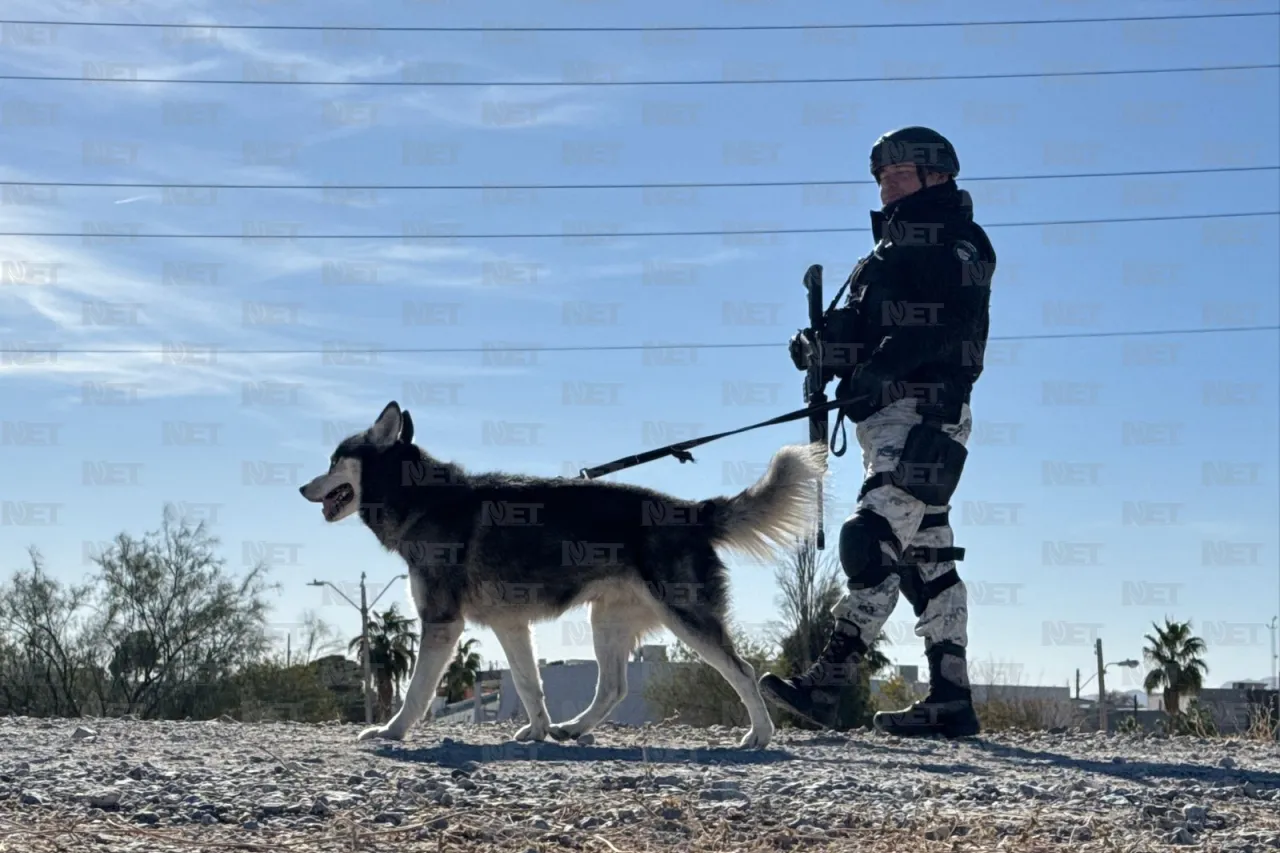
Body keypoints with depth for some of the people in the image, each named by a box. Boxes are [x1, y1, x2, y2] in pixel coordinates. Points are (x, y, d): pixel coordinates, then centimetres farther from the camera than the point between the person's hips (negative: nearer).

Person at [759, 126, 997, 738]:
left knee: (874, 539, -20)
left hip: (923, 417, -10)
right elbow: (860, 332, 22)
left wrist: (884, 361, -29)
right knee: (926, 558, 7)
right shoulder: (893, 250, 28)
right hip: (887, 421, 10)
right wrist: (821, 346, 1)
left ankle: (826, 683, -27)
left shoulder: (956, 244, -2)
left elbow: (954, 326, -18)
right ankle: (950, 701, 7)